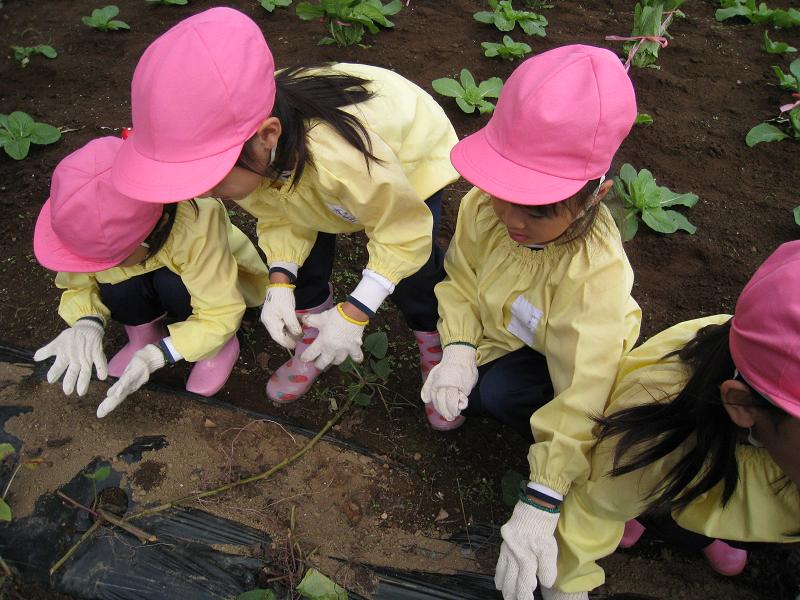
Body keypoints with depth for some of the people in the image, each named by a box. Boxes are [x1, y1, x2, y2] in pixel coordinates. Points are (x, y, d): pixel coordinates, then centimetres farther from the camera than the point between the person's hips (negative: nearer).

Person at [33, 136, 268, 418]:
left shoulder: (195, 230, -40)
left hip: (216, 277, -2)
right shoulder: (95, 230, -29)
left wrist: (157, 354, -45)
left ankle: (221, 343, -7)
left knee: (173, 284, -35)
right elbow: (78, 287, -14)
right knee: (116, 291, -31)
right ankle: (144, 332, 1)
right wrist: (87, 323, -37)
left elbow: (222, 314, -35)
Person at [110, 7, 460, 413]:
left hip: (413, 151, -5)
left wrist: (352, 315, -30)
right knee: (302, 249, -5)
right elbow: (277, 214, -10)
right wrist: (280, 283, -26)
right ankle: (313, 331, 25)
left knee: (413, 273, -17)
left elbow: (406, 233, -31)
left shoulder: (341, 157, -49)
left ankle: (436, 346, 14)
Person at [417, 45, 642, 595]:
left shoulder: (596, 276, -41)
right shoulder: (486, 205, -28)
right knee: (452, 396, -10)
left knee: (498, 392, -29)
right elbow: (462, 279, -10)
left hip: (563, 356, -5)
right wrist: (458, 350, -28)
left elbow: (581, 399, -42)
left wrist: (539, 507, -44)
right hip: (501, 335, 5)